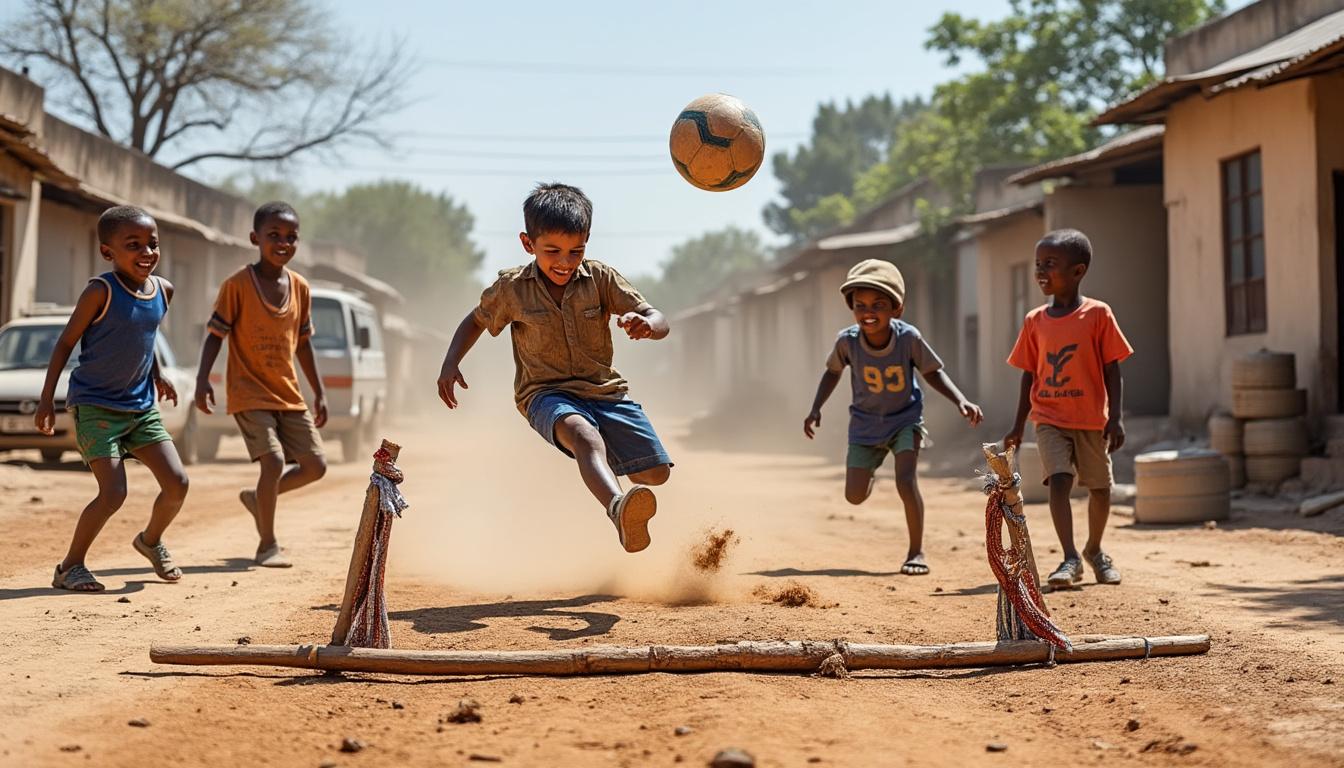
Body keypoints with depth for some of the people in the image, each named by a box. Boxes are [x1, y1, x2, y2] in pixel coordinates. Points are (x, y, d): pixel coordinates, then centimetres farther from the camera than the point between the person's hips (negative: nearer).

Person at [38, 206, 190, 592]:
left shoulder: (163, 290, 3)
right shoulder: (101, 291, -15)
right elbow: (65, 343, -9)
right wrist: (47, 399, -11)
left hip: (141, 405, 6)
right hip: (95, 405, -6)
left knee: (177, 482, -1)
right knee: (113, 493, -15)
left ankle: (151, 540, 28)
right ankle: (70, 566, 4)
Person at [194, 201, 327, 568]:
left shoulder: (300, 287, 5)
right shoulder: (237, 285, -10)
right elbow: (215, 334, -9)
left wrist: (319, 392, 15)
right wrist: (203, 380, -21)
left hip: (289, 395, 6)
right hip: (249, 393, -6)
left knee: (315, 466, 4)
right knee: (274, 461, -19)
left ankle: (257, 497, 30)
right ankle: (268, 545, -3)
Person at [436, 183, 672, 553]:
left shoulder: (601, 278, -1)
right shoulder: (511, 288, 0)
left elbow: (660, 323, -6)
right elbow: (477, 320, 19)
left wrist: (645, 323, -31)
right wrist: (450, 363, 3)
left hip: (604, 389, 3)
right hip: (546, 394, -3)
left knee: (656, 472, -11)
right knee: (583, 434, -40)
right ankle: (619, 509, -70)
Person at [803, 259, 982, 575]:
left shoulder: (908, 338, -25)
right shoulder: (847, 341, -21)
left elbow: (933, 372, -9)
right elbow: (833, 371, 0)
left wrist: (961, 401, -22)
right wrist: (816, 408, -9)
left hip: (905, 419, -2)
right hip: (866, 423, 2)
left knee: (906, 482, -21)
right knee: (855, 496, 2)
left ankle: (916, 552, -3)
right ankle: (869, 472, 42)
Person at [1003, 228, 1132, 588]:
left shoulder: (1098, 314, -6)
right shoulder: (1035, 321, 4)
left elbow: (1112, 370, -4)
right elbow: (1030, 375, 10)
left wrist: (1115, 418, -10)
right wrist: (1018, 427, 9)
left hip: (1091, 420, -1)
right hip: (1049, 419, 1)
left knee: (1100, 487, 11)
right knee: (1059, 480, -17)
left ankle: (1094, 550, 35)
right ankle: (1071, 559, -17)